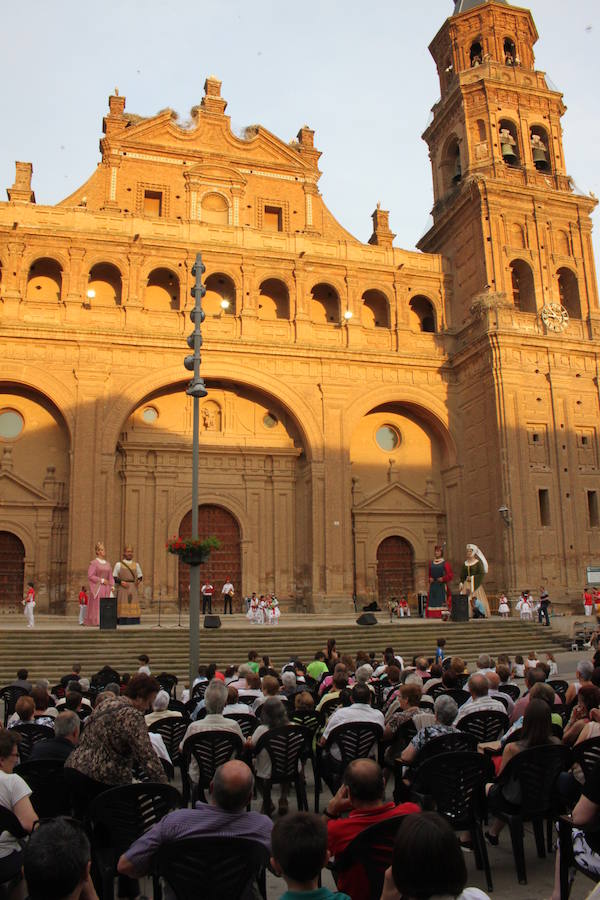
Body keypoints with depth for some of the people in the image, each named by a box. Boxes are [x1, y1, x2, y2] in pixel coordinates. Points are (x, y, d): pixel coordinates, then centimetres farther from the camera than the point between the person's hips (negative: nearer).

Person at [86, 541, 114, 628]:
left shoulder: (107, 564, 15)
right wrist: (101, 580, -13)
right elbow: (90, 576, -11)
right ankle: (95, 622, -2)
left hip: (106, 588, 6)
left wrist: (112, 586, 1)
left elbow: (111, 577, 16)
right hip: (97, 588, -6)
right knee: (96, 605, -7)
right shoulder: (93, 563, -3)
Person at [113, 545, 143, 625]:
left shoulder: (136, 565, 14)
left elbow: (140, 577, 17)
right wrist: (121, 582, -14)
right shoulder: (118, 564, 6)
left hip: (133, 590, 3)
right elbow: (114, 578, 3)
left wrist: (139, 581, -5)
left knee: (133, 609, -5)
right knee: (123, 609, -10)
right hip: (122, 590, -3)